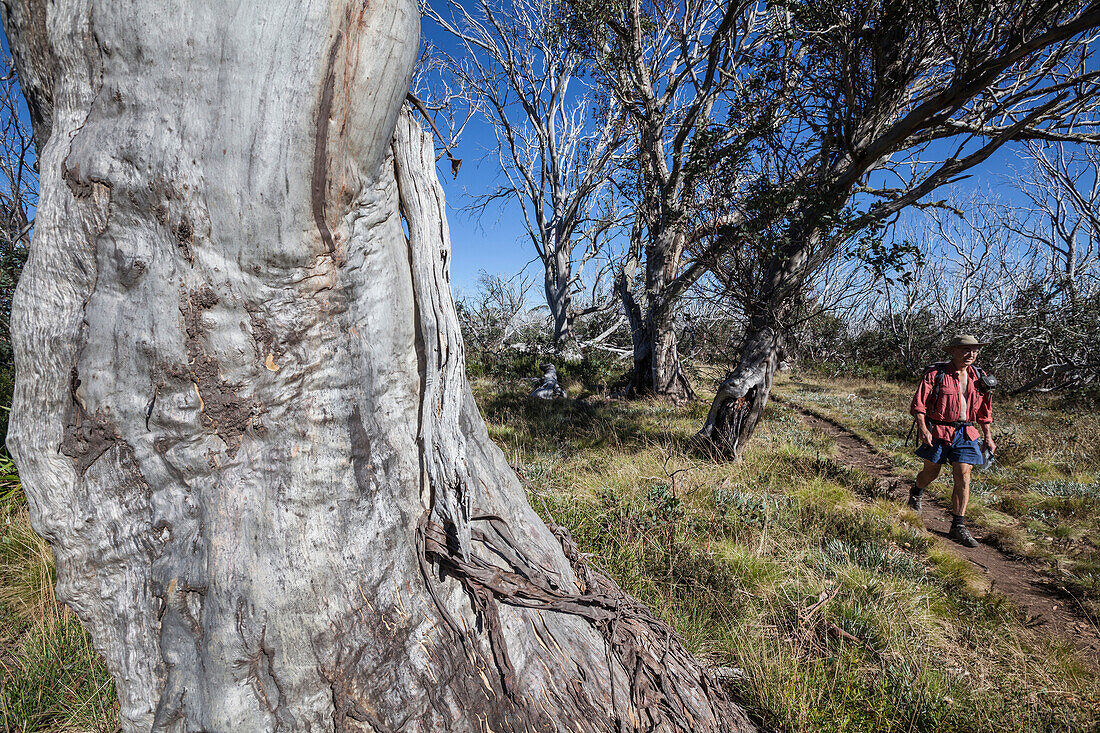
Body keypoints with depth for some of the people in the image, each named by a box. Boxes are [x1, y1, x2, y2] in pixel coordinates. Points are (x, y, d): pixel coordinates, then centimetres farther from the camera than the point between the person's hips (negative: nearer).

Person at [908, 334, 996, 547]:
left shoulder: (979, 378, 8)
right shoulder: (935, 374, -8)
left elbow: (985, 411, 17)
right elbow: (919, 403, -10)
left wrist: (988, 437, 16)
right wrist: (922, 427, -20)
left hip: (965, 433, 3)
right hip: (937, 431, -3)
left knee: (963, 476, -5)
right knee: (931, 472, 9)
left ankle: (958, 526, 2)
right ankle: (916, 492, 43)